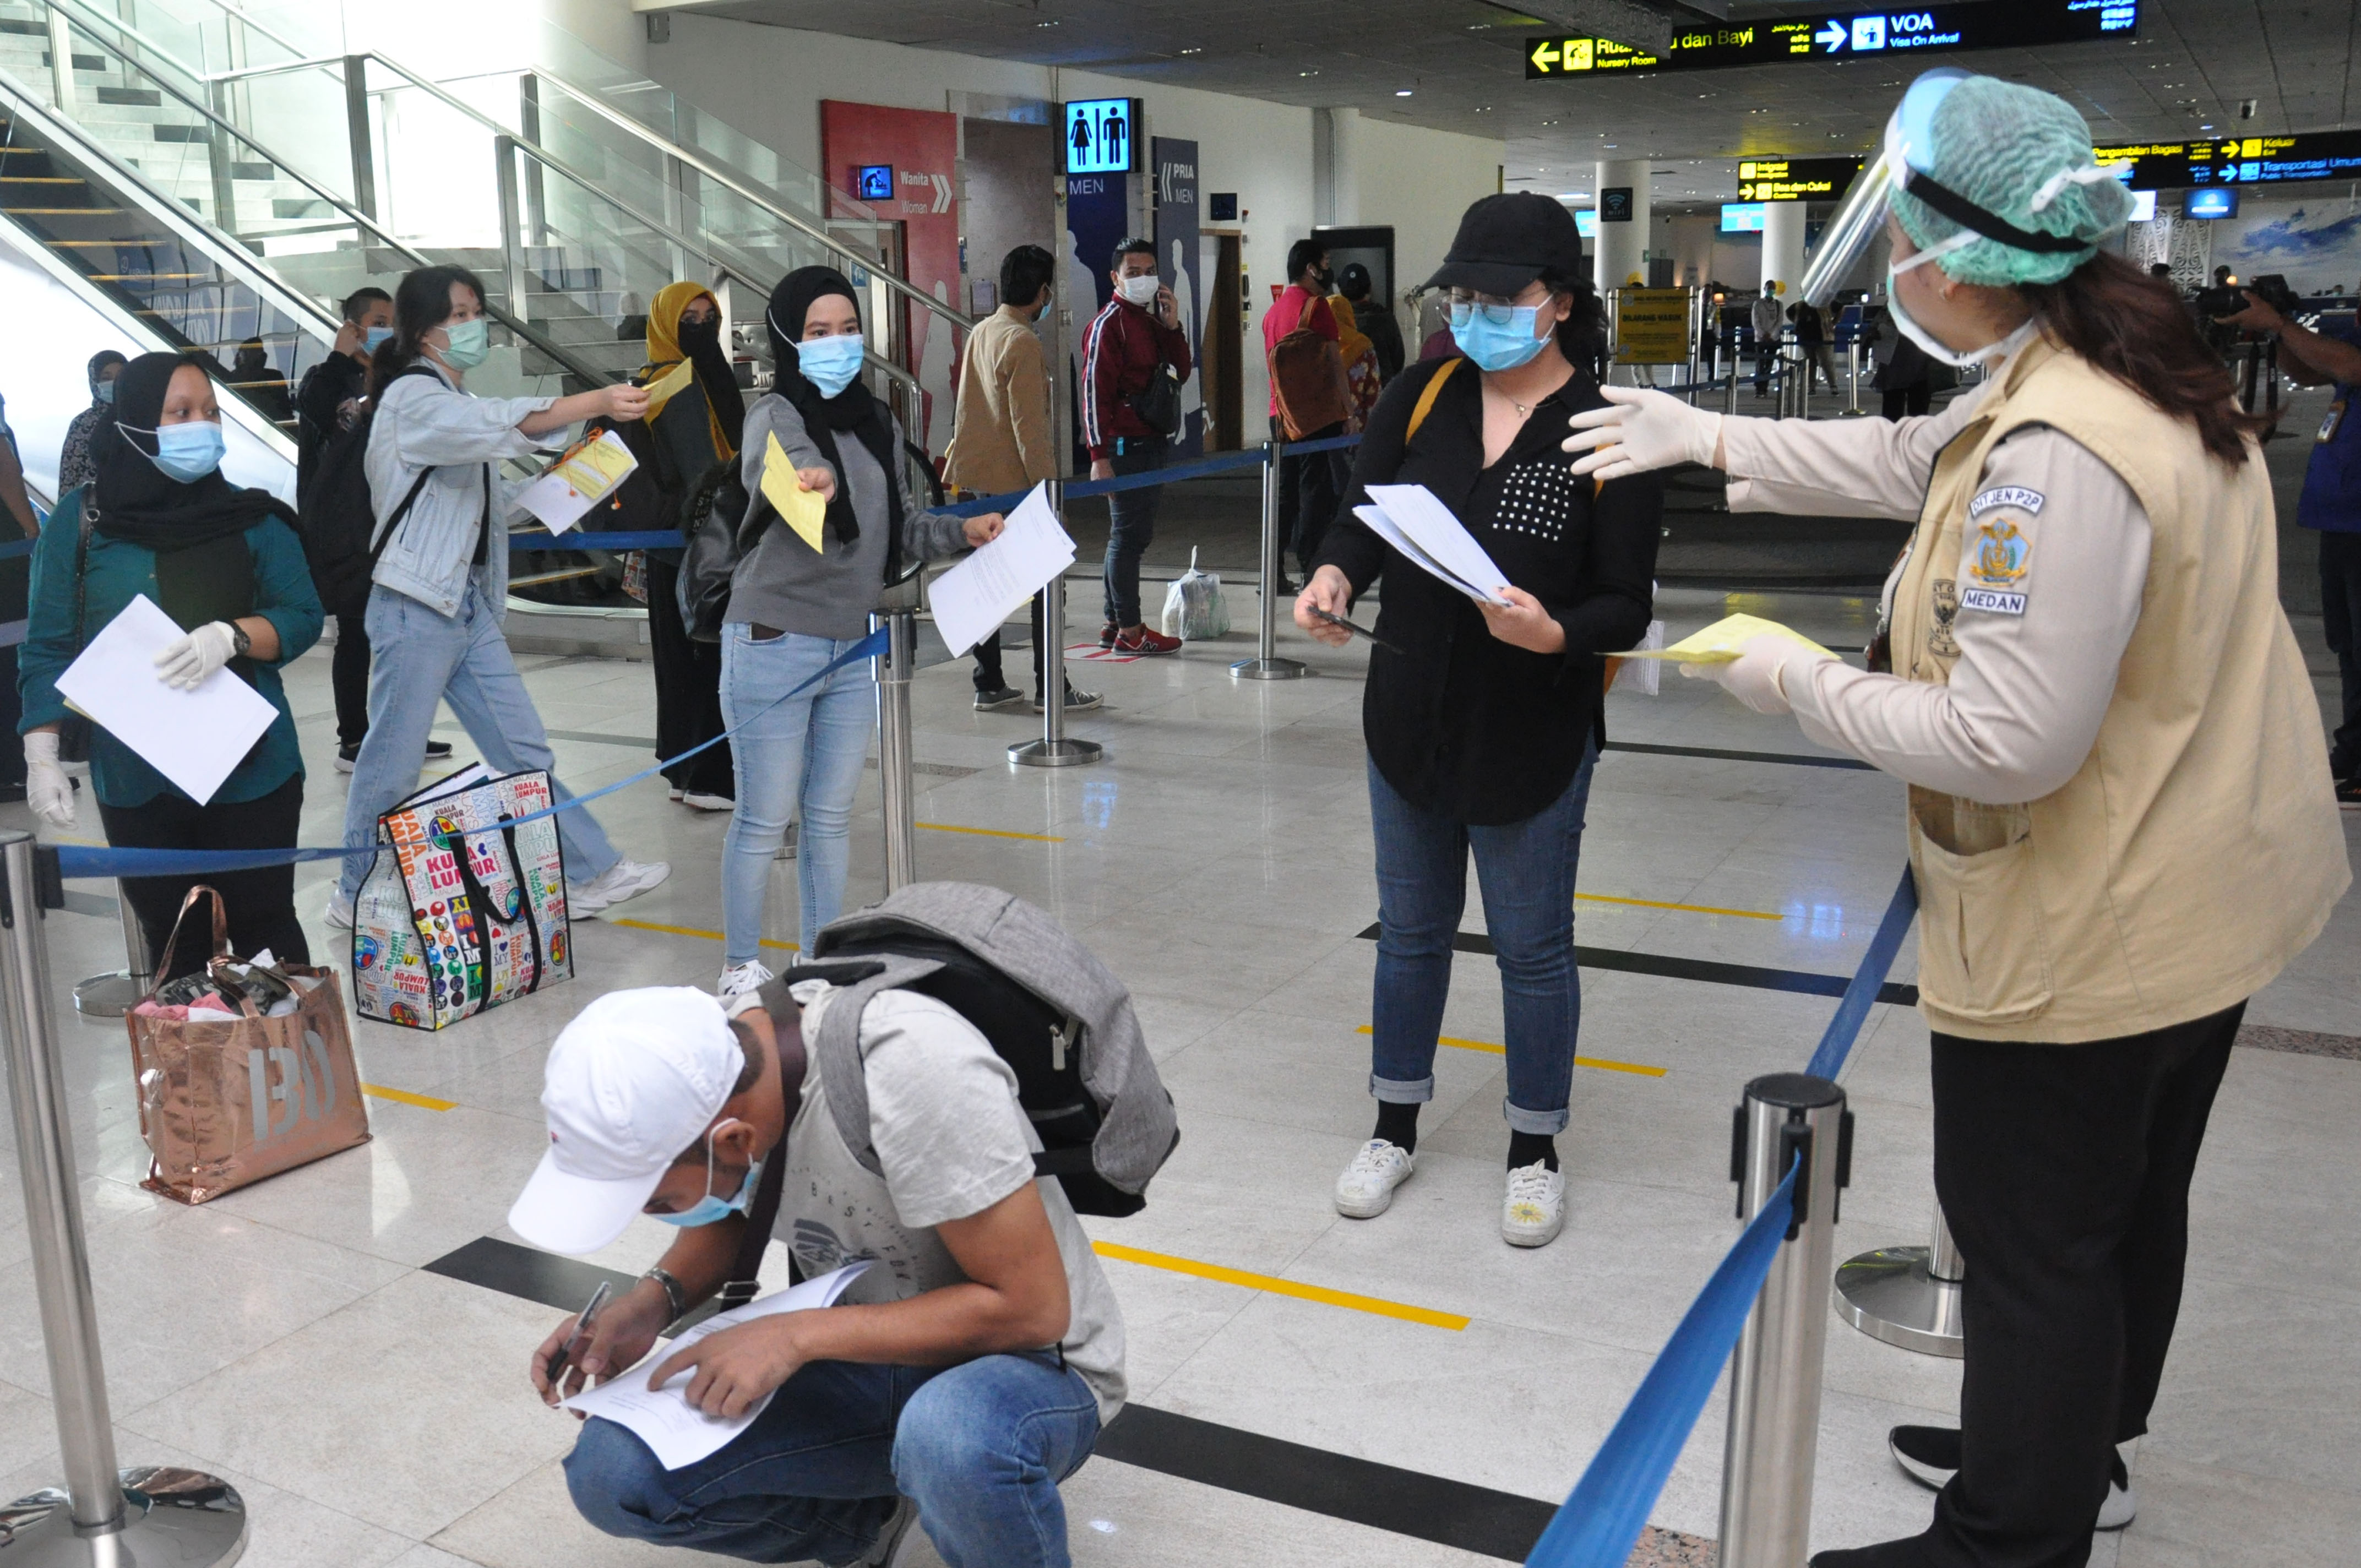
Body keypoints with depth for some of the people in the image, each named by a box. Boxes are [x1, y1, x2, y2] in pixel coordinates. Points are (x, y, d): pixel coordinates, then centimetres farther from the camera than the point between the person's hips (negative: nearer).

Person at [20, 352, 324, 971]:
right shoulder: (81, 518, 1)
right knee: (172, 948, 10)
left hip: (250, 775, -1)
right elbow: (48, 648, 3)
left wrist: (231, 637, -21)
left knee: (263, 934, 5)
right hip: (135, 785, 1)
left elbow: (302, 617, -1)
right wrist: (41, 755, -4)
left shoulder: (252, 519, 1)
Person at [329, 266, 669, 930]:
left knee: (524, 749, 8)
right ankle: (355, 897, 16)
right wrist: (597, 402, -36)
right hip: (415, 606, -9)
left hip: (470, 602, 9)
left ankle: (586, 875, 11)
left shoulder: (456, 399, 17)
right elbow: (502, 424, -30)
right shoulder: (411, 397, -12)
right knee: (393, 761, 1)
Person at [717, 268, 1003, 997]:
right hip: (774, 645, -6)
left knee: (831, 818, 15)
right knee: (765, 820, 2)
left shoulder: (878, 424, 10)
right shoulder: (776, 413, -9)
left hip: (853, 648, 6)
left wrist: (961, 532, 6)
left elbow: (897, 525, 22)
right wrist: (811, 478, -56)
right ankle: (741, 966, 18)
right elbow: (771, 466, -34)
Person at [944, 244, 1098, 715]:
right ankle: (1049, 688, 5)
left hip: (978, 478, 8)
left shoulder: (980, 333, 11)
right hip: (1014, 481, -8)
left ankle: (989, 685, 13)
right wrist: (1048, 486, -16)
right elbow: (1029, 428, -19)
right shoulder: (1023, 343, -16)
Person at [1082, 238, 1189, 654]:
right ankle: (1129, 630, -1)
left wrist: (1173, 326, -1)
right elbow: (1095, 390, -15)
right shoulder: (1108, 324, -10)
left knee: (1129, 536, 13)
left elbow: (1181, 374, 13)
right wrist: (1099, 455, -21)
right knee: (1128, 536, -6)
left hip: (1150, 443, 9)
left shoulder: (1152, 322, 17)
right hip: (1124, 447, -9)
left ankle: (1115, 624, 20)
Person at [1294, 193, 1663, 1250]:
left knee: (1533, 949, 11)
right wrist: (1335, 575, -23)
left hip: (1535, 736, -3)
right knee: (1412, 930, 18)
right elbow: (1363, 518, -1)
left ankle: (1534, 1150, 31)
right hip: (1410, 718, 4)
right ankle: (1397, 1127, 37)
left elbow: (1627, 605, -12)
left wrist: (1554, 634, -33)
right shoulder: (1422, 399, -2)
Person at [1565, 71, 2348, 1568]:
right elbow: (1910, 459, 16)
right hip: (2196, 889, 10)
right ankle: (2076, 1448, 47)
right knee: (2127, 1200, 25)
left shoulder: (2053, 461, -31)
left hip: (2090, 937, -10)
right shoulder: (2131, 370, 2)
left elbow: (2005, 747, -31)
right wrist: (1707, 436, 19)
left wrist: (1805, 682, -17)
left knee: (2034, 1236, 7)